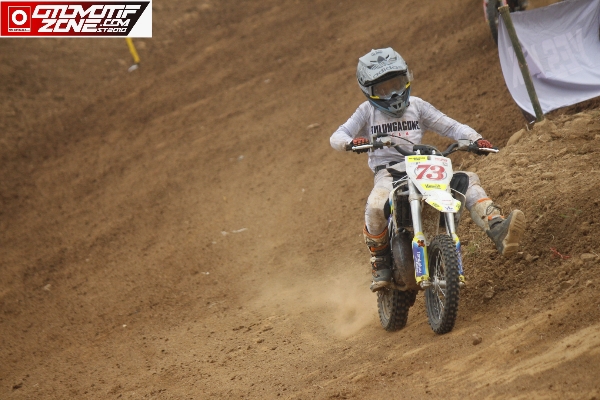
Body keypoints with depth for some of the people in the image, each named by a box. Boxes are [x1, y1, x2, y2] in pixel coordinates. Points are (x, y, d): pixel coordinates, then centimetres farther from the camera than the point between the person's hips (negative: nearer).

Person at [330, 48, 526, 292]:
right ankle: (380, 265, -12)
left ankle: (498, 233, -37)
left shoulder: (417, 106, 20)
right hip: (388, 172, -3)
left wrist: (475, 139, -6)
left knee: (468, 180, -20)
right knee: (375, 207, -34)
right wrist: (352, 141, -21)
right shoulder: (367, 111, 14)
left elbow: (450, 126, 13)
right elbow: (337, 136, 4)